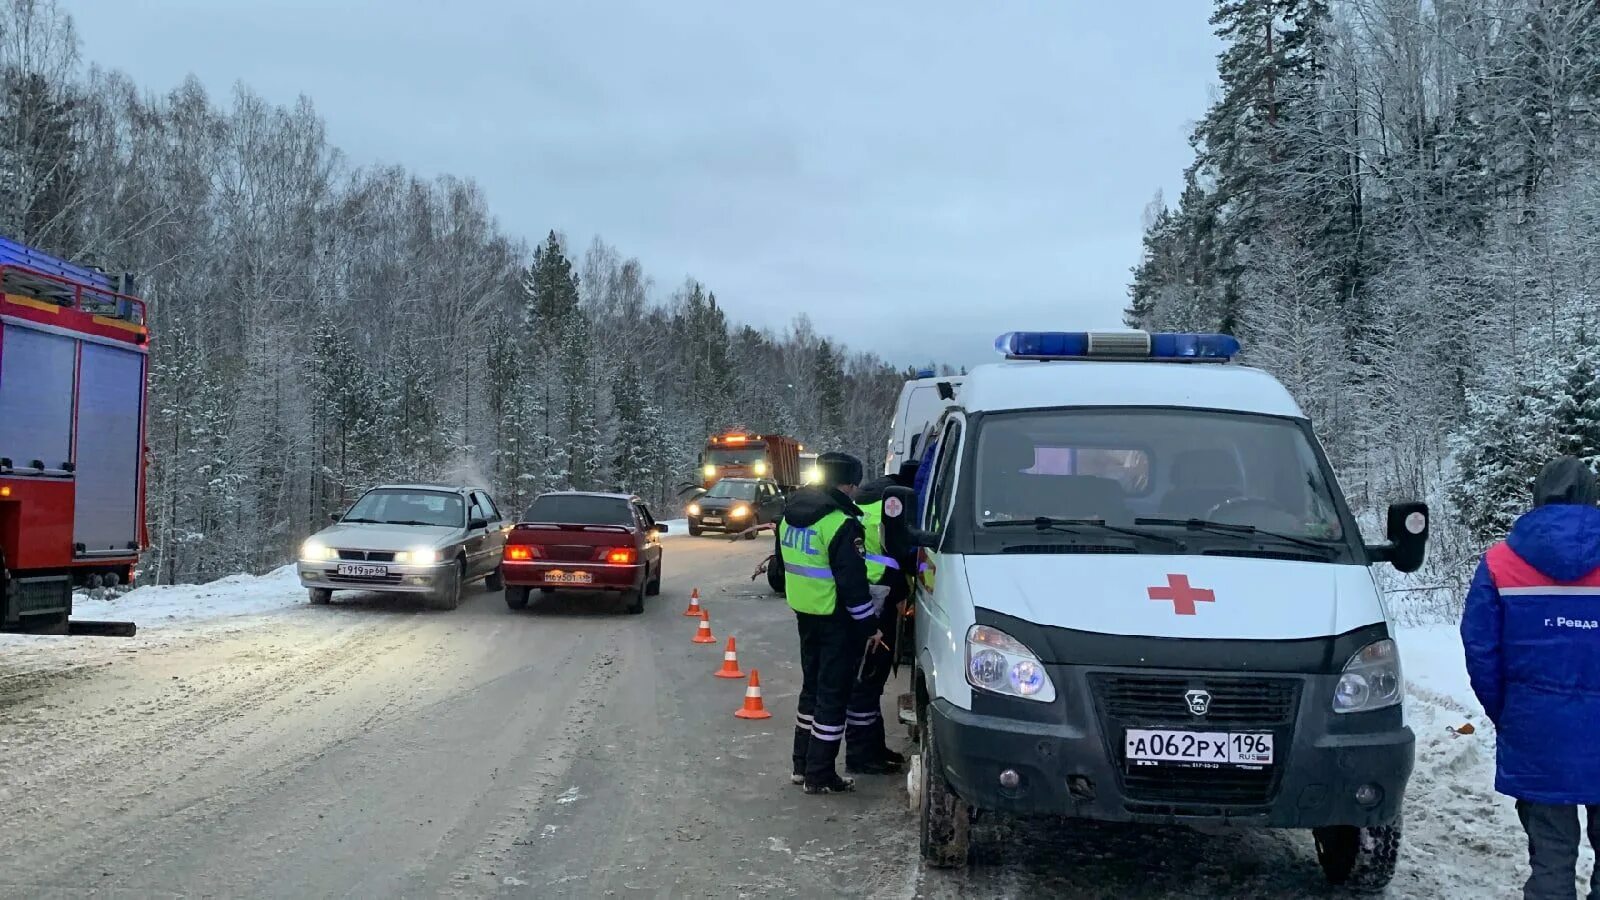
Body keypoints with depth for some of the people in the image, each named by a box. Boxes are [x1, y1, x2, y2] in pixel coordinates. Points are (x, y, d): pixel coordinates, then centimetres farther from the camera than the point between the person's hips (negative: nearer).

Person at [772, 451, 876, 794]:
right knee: (833, 695, 0)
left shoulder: (790, 515, 7)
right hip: (836, 619, -8)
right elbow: (853, 582, -20)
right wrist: (867, 624, -12)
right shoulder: (842, 525, -20)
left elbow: (783, 565, 17)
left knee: (812, 686, 20)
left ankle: (802, 764, 26)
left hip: (804, 612, 8)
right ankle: (819, 775, 3)